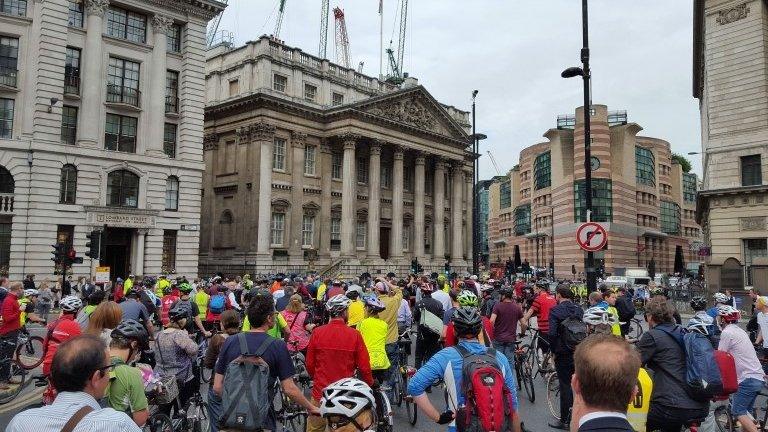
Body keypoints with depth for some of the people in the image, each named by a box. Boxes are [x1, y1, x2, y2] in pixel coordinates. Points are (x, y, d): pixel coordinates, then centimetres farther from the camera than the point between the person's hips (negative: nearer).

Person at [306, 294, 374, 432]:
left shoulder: (317, 332, -8)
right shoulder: (355, 335, -13)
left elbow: (309, 365, 0)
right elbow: (364, 368, -8)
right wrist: (369, 385, 11)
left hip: (320, 393, 1)